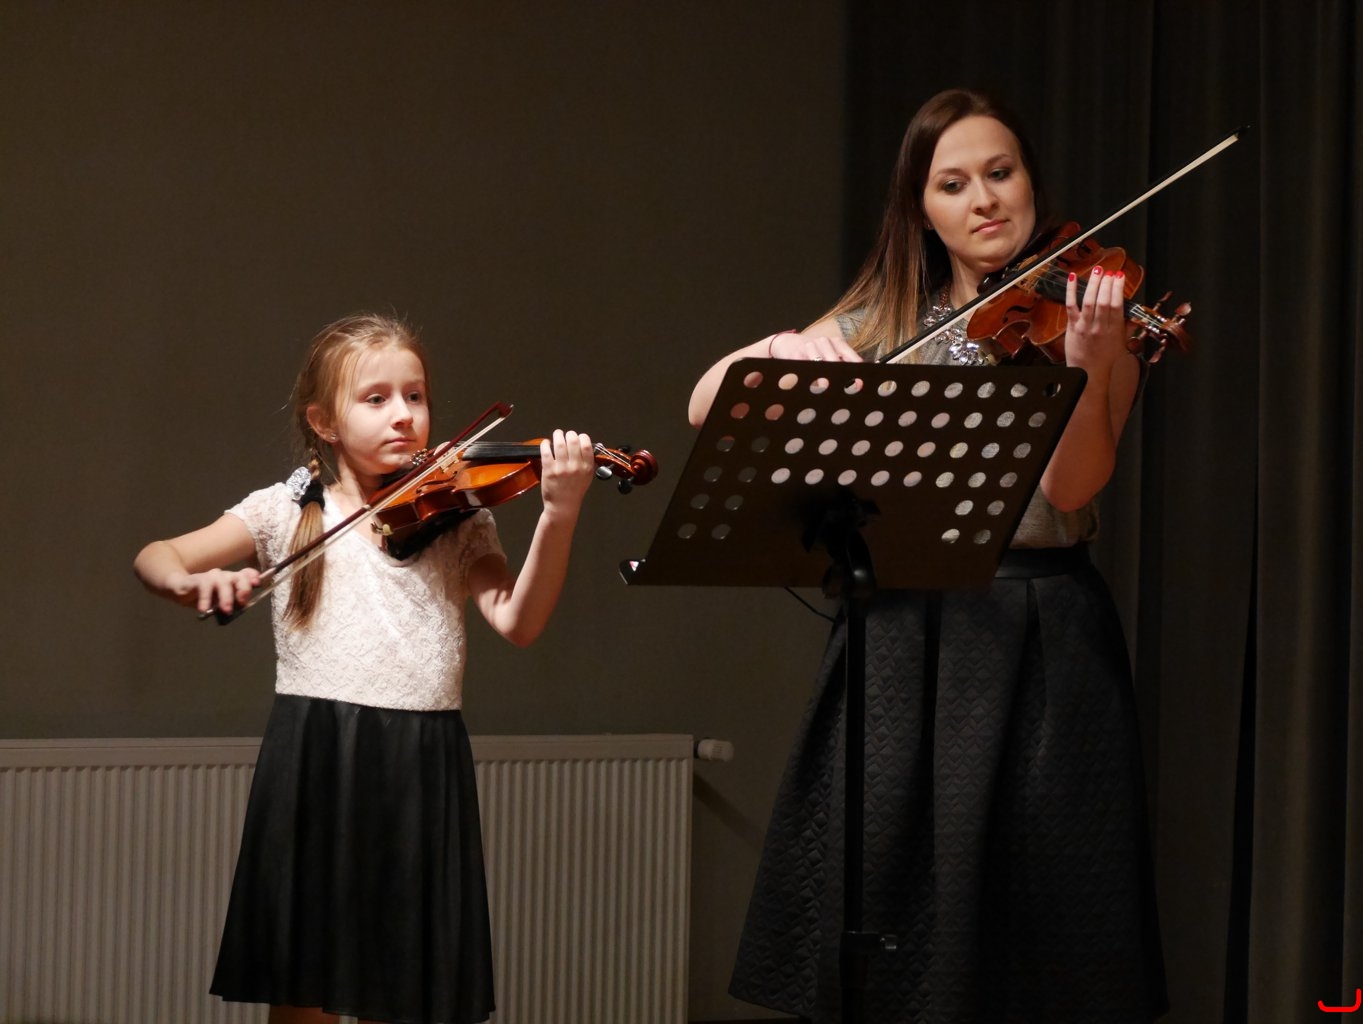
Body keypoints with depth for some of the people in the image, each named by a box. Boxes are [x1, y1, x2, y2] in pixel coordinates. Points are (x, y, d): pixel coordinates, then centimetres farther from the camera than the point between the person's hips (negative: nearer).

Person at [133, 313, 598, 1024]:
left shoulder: (459, 518, 10)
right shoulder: (288, 510, 6)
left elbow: (517, 621, -4)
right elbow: (153, 559, 2)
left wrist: (558, 517, -18)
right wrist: (192, 581, -22)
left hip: (423, 768, 1)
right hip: (315, 759, -1)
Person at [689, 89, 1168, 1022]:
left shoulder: (1091, 317, 3)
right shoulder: (881, 325, 11)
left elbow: (1074, 487, -12)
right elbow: (708, 408, 6)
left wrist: (1087, 362, -29)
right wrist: (778, 350, -14)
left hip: (1040, 642, -2)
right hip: (900, 637, 3)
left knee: (1032, 927, -5)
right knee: (875, 923, -2)